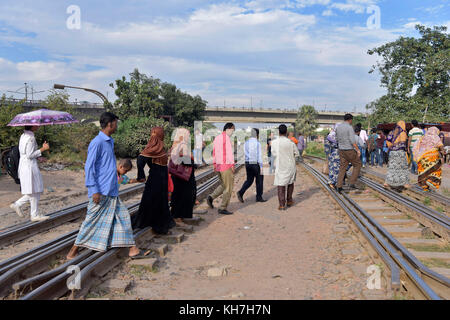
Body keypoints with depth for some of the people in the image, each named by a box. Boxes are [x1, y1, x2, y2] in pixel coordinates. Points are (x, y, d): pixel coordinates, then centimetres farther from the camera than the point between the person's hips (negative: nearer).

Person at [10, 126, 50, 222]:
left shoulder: (23, 136, 13)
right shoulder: (30, 137, -17)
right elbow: (30, 155, -19)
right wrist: (42, 149, -14)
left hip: (24, 166, 9)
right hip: (30, 167, -9)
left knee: (35, 191, 17)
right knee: (34, 192, 1)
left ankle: (17, 204, 17)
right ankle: (35, 215, 10)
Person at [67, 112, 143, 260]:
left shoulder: (110, 142, 14)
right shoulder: (97, 142, -13)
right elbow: (89, 167, -16)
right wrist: (94, 190, -19)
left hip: (112, 192, 9)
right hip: (101, 192, -9)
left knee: (123, 216, 7)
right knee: (92, 220, 0)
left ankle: (133, 249, 11)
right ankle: (74, 250, 15)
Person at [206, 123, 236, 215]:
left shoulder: (217, 138, 14)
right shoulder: (226, 137, -13)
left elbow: (214, 152, 18)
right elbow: (229, 152, -18)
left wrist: (214, 164, 21)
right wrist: (232, 164, -18)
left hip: (218, 166, 9)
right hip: (226, 166, -9)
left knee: (223, 185, 21)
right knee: (228, 188, 0)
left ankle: (211, 197, 5)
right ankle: (222, 208, 1)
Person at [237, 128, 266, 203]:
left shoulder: (246, 143, 6)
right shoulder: (257, 143, -13)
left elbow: (246, 153, 10)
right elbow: (259, 155, -16)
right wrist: (261, 167, -13)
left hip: (247, 163, 6)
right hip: (256, 164, -6)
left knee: (249, 180, 14)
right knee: (259, 180, 10)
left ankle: (240, 193, -5)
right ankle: (259, 197, 16)